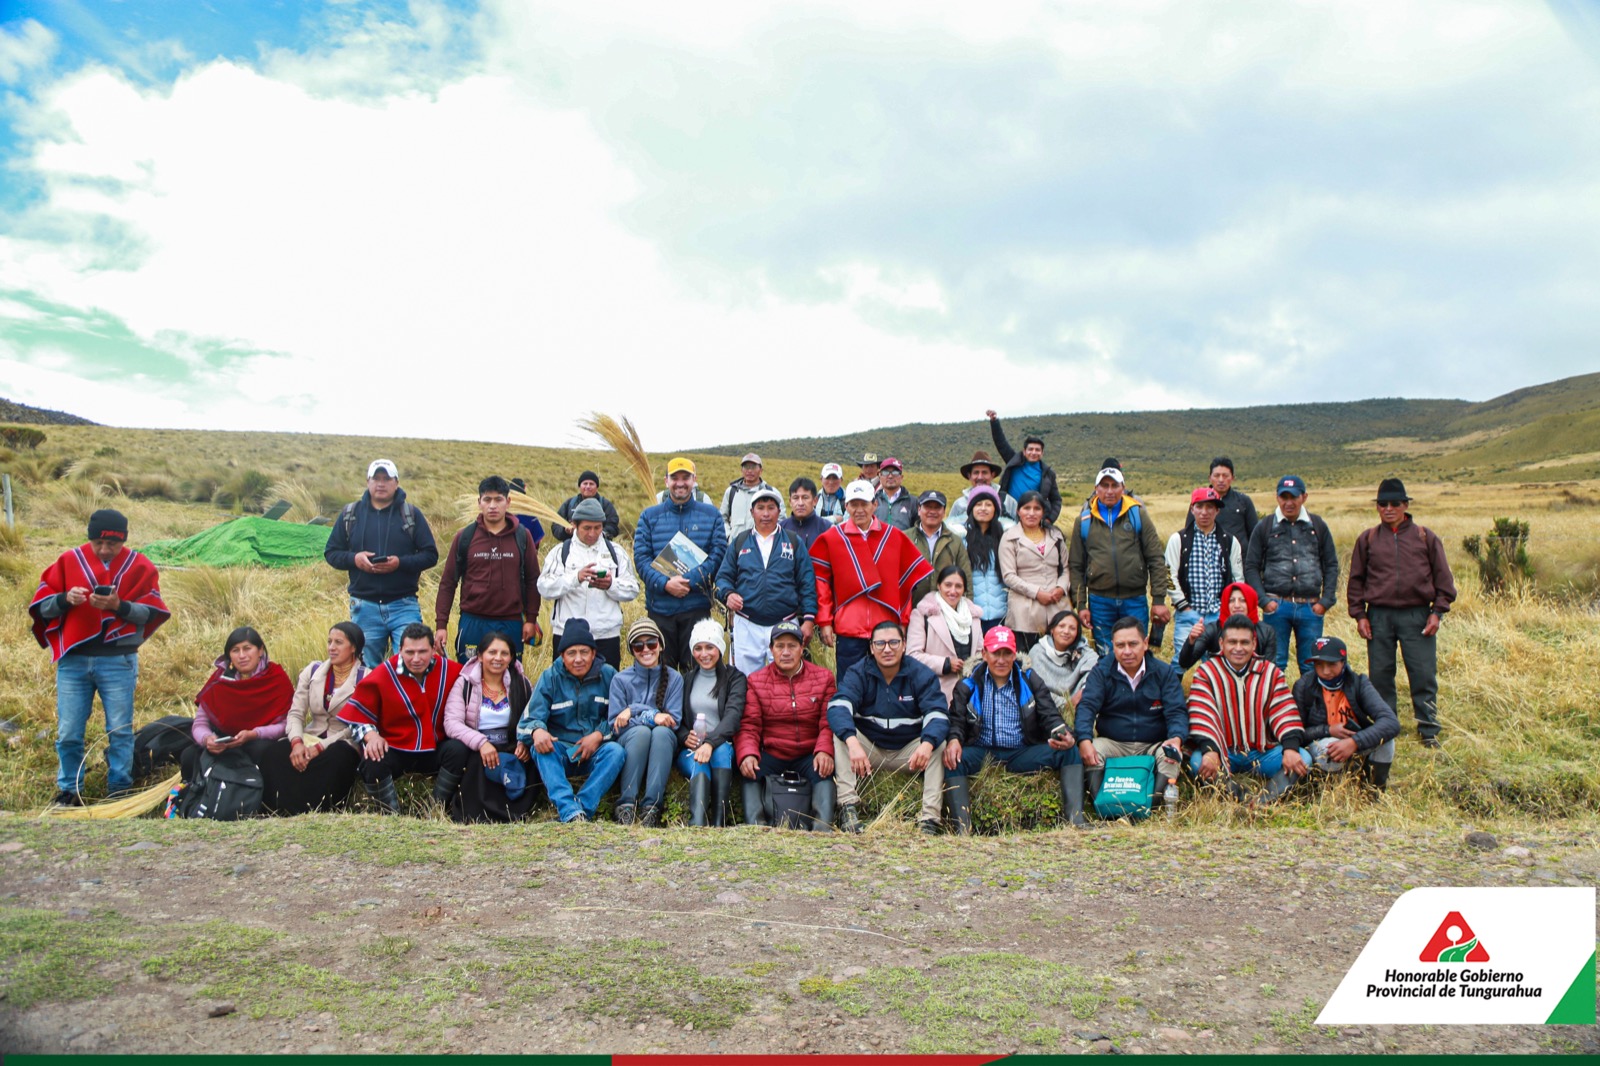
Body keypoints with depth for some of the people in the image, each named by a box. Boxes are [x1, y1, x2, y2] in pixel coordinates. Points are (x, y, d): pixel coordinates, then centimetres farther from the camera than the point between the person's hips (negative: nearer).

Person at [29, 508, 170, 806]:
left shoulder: (140, 566, 1)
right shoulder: (69, 560, 3)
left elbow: (153, 611, -3)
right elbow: (41, 604, 5)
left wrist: (119, 606, -19)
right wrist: (65, 599, -16)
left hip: (119, 661, -1)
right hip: (72, 659, 1)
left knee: (120, 730, 5)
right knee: (68, 732, 5)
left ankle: (119, 790, 17)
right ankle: (68, 791, 20)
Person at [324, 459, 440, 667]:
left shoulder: (412, 514, 5)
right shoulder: (350, 514, 10)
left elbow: (431, 555, 1)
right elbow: (331, 552, 11)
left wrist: (400, 562, -15)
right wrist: (354, 558, -10)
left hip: (404, 605, -2)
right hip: (364, 606, 2)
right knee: (368, 669, 9)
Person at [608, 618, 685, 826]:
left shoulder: (674, 678, 7)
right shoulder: (621, 680, 6)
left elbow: (674, 721, -2)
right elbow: (615, 724, -3)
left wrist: (634, 711, -11)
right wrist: (651, 717, -17)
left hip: (662, 747, 1)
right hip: (629, 743, -1)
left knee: (662, 732, -34)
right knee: (642, 730, -34)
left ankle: (652, 808, -41)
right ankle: (626, 805, -37)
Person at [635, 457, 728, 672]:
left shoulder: (711, 515, 7)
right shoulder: (649, 516, 8)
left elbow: (718, 553, -3)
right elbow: (641, 557, 0)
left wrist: (689, 581, -15)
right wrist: (665, 583, -17)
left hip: (697, 604, -1)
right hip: (659, 605, 1)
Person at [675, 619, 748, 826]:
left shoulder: (734, 678, 5)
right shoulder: (687, 681, 18)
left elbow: (733, 716, -11)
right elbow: (676, 719, 14)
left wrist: (710, 743, -29)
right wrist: (685, 737, -11)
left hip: (724, 748, -1)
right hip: (690, 750, 1)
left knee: (720, 750, -36)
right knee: (699, 764, -33)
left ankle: (720, 821, -42)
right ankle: (696, 825, -58)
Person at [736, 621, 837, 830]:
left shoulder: (823, 677, 7)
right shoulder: (756, 681, 6)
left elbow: (828, 722, 0)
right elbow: (748, 726, 0)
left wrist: (824, 751, -21)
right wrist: (747, 754, -21)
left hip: (809, 755, 0)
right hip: (772, 755, 1)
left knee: (824, 770, -31)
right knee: (749, 771, -28)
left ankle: (823, 826, -38)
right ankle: (754, 825, -35)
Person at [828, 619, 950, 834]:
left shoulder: (921, 674, -6)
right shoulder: (858, 673, -8)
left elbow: (938, 714, -20)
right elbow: (838, 706, -25)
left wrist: (927, 744, -43)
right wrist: (852, 742, -46)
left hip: (908, 754, 0)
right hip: (868, 749, 0)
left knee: (939, 745, -26)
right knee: (840, 735, -25)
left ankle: (929, 817, -28)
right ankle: (847, 805, -31)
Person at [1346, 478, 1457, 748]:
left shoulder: (1426, 537, 5)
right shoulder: (1367, 539, 8)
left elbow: (1443, 577, 7)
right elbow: (1356, 580, 11)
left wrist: (1437, 612, 0)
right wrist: (1359, 614, 4)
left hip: (1417, 616, -1)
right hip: (1379, 617, 1)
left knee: (1424, 676, -1)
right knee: (1380, 676, 6)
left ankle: (1429, 732, 9)